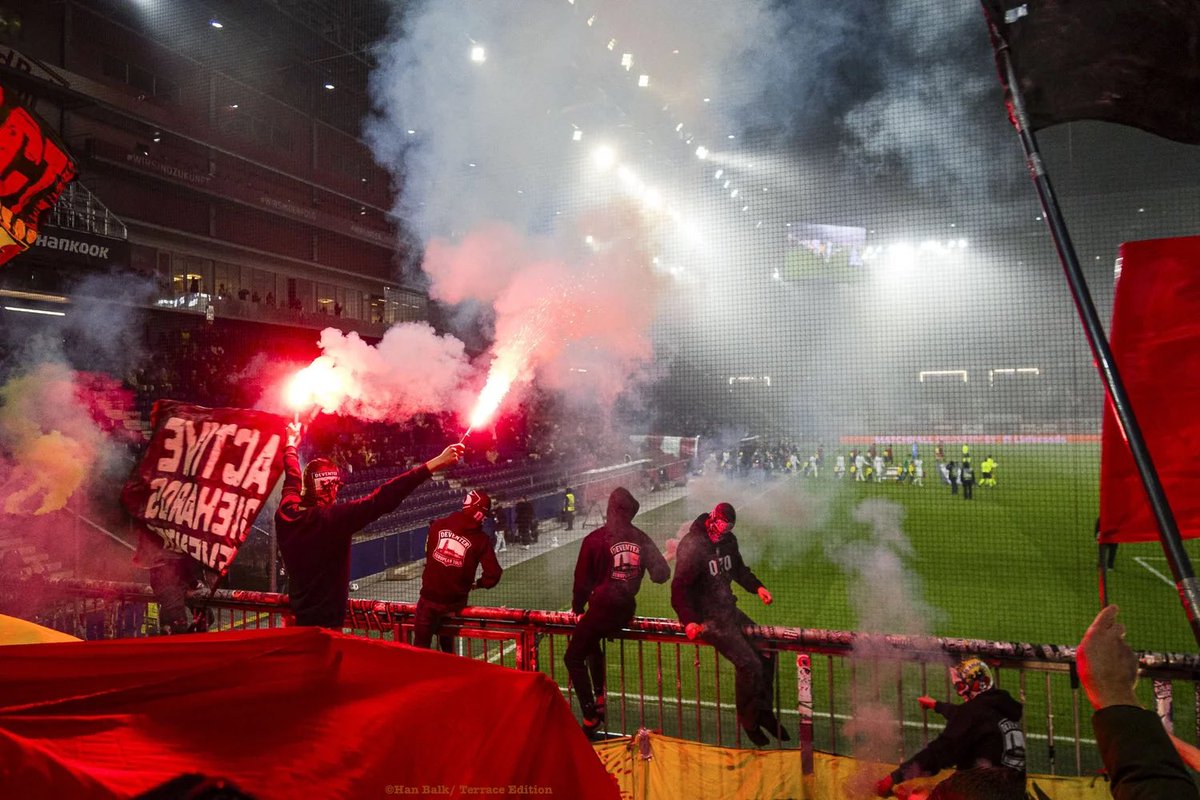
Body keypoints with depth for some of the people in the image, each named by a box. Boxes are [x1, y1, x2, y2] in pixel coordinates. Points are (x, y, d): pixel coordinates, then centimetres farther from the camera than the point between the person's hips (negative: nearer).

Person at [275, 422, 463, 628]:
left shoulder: (287, 514, -4)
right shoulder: (333, 519, -24)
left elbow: (293, 480, 16)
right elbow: (382, 499, -31)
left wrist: (291, 444, 37)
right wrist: (434, 464, -33)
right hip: (324, 624, -8)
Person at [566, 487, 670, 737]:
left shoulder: (595, 539, -9)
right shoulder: (641, 539, 1)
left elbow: (582, 579, -3)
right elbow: (661, 574, 3)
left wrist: (578, 607, 12)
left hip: (602, 608, -6)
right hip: (627, 609, 6)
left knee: (573, 658, 6)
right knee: (591, 641, 30)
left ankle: (590, 717, 0)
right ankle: (599, 698, 29)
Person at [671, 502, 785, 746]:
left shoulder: (728, 540, 4)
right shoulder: (692, 546, -20)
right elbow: (679, 588, -23)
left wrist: (757, 587, 6)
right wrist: (688, 621, -34)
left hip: (729, 610, 9)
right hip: (706, 617, -9)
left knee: (766, 650, 8)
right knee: (749, 664, -16)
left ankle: (763, 710, 23)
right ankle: (747, 719, 6)